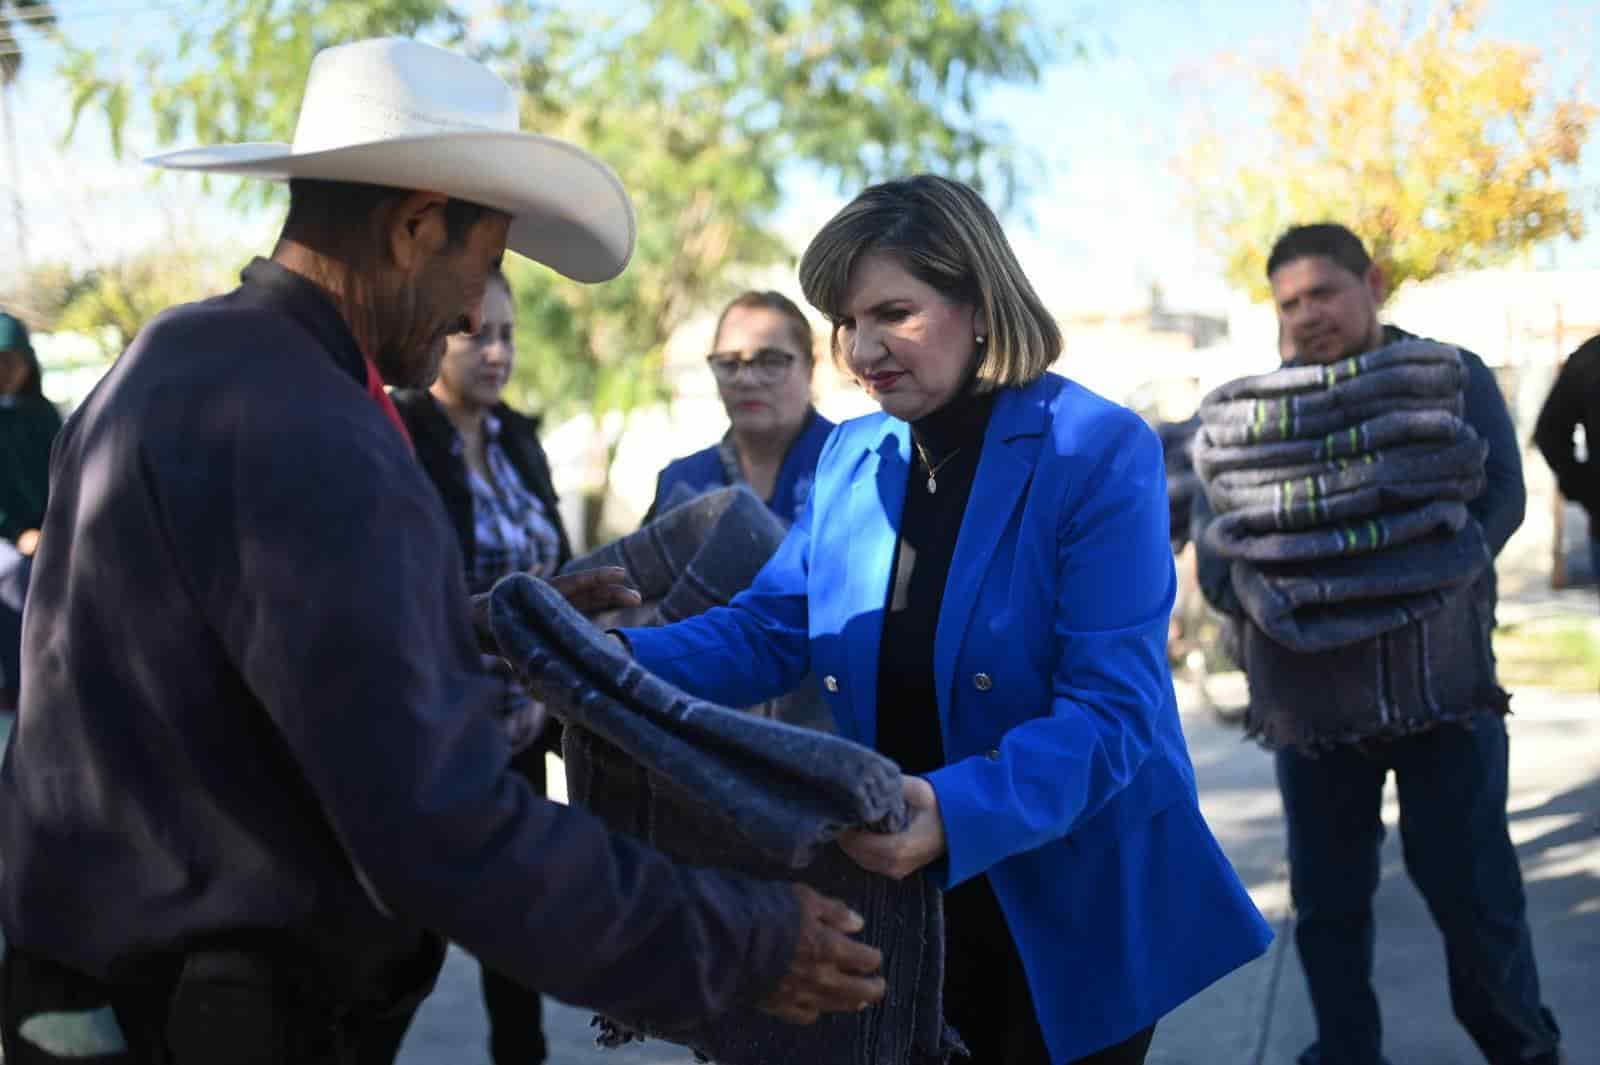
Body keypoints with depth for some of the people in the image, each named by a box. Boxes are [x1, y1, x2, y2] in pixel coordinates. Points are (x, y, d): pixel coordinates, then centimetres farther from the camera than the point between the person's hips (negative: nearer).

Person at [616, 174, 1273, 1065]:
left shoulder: (1100, 451, -17)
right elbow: (769, 630, 2)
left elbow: (1109, 709, -23)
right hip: (907, 895, 5)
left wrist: (957, 814, -39)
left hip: (1075, 899, -5)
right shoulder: (851, 457, 3)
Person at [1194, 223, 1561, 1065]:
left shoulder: (1453, 377, 2)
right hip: (1313, 685, 3)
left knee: (1470, 884, 2)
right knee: (1326, 898, 10)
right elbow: (1211, 514, -2)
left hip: (1439, 678, -2)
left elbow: (1499, 498, -10)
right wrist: (1249, 594, -24)